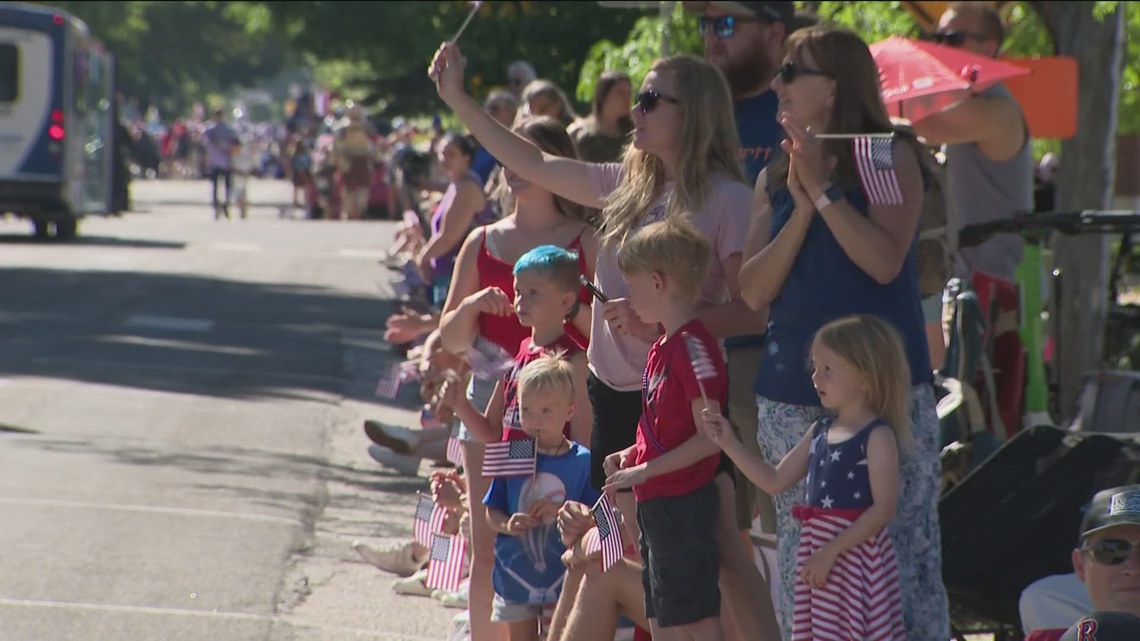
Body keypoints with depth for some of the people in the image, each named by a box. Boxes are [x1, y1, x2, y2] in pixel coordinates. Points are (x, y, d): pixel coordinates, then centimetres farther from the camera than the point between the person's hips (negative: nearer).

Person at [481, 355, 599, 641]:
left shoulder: (582, 461, -7)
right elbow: (492, 511, 2)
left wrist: (559, 511, -25)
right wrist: (507, 525, -18)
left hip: (563, 573, -2)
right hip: (516, 572, 3)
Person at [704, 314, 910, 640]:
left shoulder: (878, 436, -11)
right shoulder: (820, 431, 12)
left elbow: (883, 508, -18)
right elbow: (775, 481, 18)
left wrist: (832, 551, -20)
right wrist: (729, 444, 9)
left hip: (854, 553, -8)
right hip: (817, 551, 8)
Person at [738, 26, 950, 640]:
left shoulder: (890, 158, -1)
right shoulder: (775, 178, 13)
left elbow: (884, 260, -15)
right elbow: (755, 289, 3)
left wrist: (823, 189, -11)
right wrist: (800, 207, -7)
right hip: (792, 395, 5)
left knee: (895, 551, -7)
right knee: (803, 564, 5)